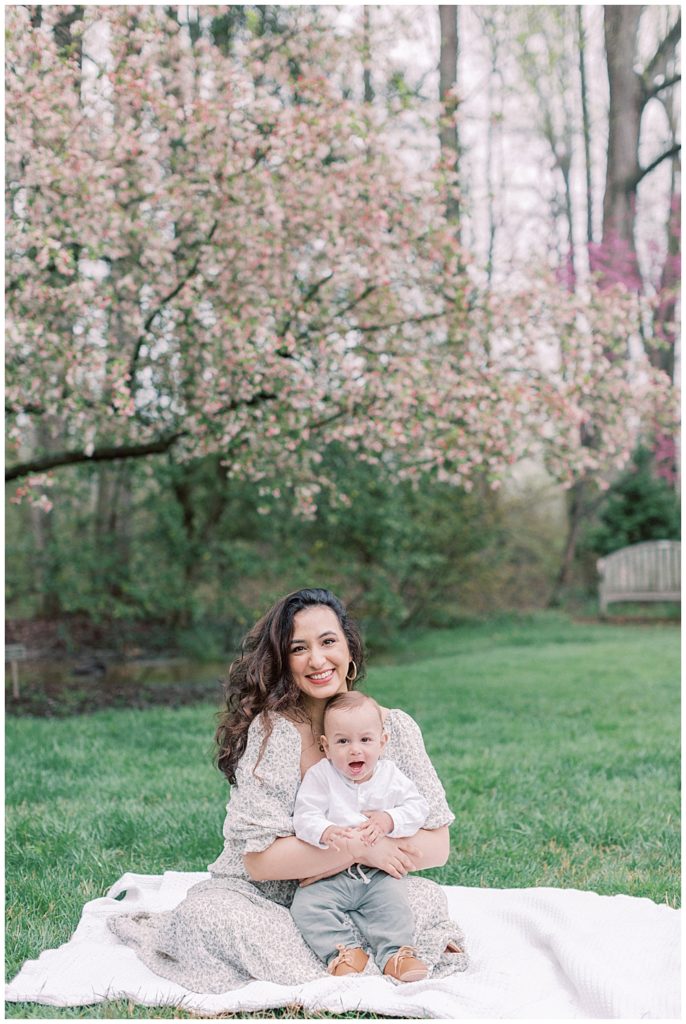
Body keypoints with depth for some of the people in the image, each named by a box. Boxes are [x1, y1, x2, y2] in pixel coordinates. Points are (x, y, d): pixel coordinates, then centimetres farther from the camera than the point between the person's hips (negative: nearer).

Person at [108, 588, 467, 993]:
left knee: (428, 899, -27)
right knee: (208, 911, -34)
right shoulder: (272, 730, -13)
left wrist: (339, 864, -18)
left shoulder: (395, 728, -3)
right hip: (263, 898, -4)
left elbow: (436, 845, -6)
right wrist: (357, 848, -24)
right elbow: (259, 860, -18)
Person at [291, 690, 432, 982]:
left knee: (393, 903, -23)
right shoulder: (319, 777, -7)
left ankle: (395, 954, -11)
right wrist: (325, 832, -36)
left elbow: (417, 807, 0)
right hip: (329, 875, -1)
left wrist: (389, 820, -18)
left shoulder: (390, 776, 1)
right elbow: (304, 817, -13)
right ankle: (344, 952, -17)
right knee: (306, 906, -22)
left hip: (379, 873, 1)